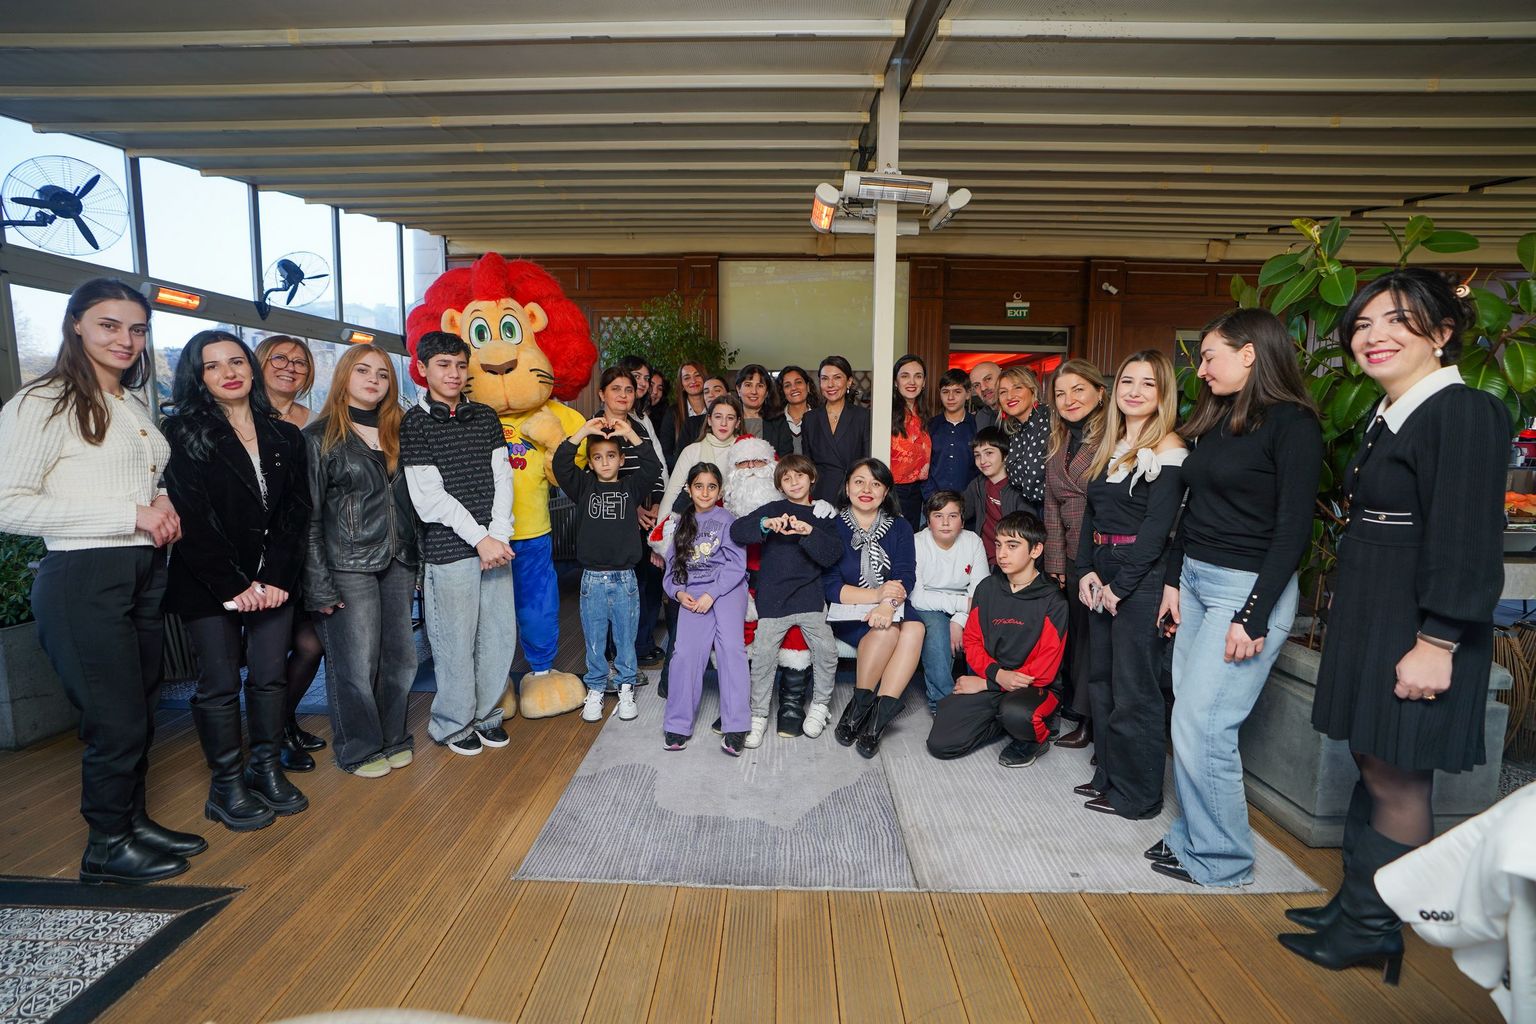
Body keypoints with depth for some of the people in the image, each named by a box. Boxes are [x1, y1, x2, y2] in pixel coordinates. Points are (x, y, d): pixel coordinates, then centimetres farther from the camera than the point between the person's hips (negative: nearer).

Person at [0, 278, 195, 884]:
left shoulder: (136, 404, 15)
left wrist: (161, 502, 4)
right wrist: (130, 515, -20)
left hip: (145, 573, 7)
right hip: (83, 579, -7)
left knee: (141, 713, 15)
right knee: (116, 721, 1)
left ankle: (134, 822, 32)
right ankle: (107, 847, 21)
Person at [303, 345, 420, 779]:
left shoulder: (397, 432, 12)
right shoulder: (319, 437, -3)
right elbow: (308, 517, -6)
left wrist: (419, 560, 8)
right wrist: (319, 585, -11)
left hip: (398, 563, 5)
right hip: (349, 567, -5)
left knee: (400, 657, 9)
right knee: (356, 663, 1)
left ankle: (393, 738, 27)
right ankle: (359, 748, 20)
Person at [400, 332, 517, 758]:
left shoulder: (485, 417, 11)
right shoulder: (414, 423, -3)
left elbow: (502, 479, 6)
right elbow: (429, 497, -9)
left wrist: (499, 535, -6)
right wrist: (479, 538, -12)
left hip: (495, 543, 5)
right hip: (448, 548, -4)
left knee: (501, 633, 9)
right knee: (456, 640, 2)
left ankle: (486, 714, 28)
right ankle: (453, 723, 22)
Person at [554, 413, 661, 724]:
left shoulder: (632, 486, 3)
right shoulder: (584, 486, 4)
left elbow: (653, 468, -13)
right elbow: (560, 465, -11)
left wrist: (631, 435, -19)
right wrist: (583, 432, -17)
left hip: (624, 578, 0)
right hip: (592, 578, 1)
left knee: (625, 637, 10)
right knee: (594, 640, 10)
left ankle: (626, 689, 25)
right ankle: (595, 690, 25)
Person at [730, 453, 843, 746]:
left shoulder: (821, 516, 12)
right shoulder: (773, 509, 6)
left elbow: (832, 555, -2)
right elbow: (736, 530, -6)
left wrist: (810, 533, -19)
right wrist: (765, 525, -24)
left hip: (809, 596, 1)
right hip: (773, 598, -1)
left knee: (826, 650, -10)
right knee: (763, 655, -5)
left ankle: (820, 705, 16)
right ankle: (759, 715, 14)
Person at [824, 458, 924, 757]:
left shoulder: (899, 527, 9)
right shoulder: (833, 527, 0)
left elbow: (906, 577, -5)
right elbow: (830, 586, -9)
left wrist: (888, 604, -27)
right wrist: (875, 594, -23)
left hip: (892, 609, 3)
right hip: (848, 612, -3)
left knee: (915, 628, -29)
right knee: (886, 630, -32)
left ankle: (878, 716, -26)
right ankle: (862, 706, -16)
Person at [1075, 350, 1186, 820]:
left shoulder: (1167, 447, -10)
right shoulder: (1111, 445, 14)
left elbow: (1157, 525, -16)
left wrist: (1120, 585, -15)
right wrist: (1087, 570, -1)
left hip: (1141, 578, -8)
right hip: (1102, 576, 8)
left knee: (1133, 688, 0)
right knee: (1100, 678, 15)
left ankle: (1138, 794, 15)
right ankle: (1109, 775, 30)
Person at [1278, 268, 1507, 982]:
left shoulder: (1465, 413, -14)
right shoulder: (1388, 417, 13)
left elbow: (1465, 541, -19)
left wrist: (1436, 644, -21)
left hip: (1417, 629, -9)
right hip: (1370, 617, 9)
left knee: (1395, 776, 4)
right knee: (1373, 764, 17)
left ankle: (1373, 928, 20)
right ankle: (1355, 901, 31)